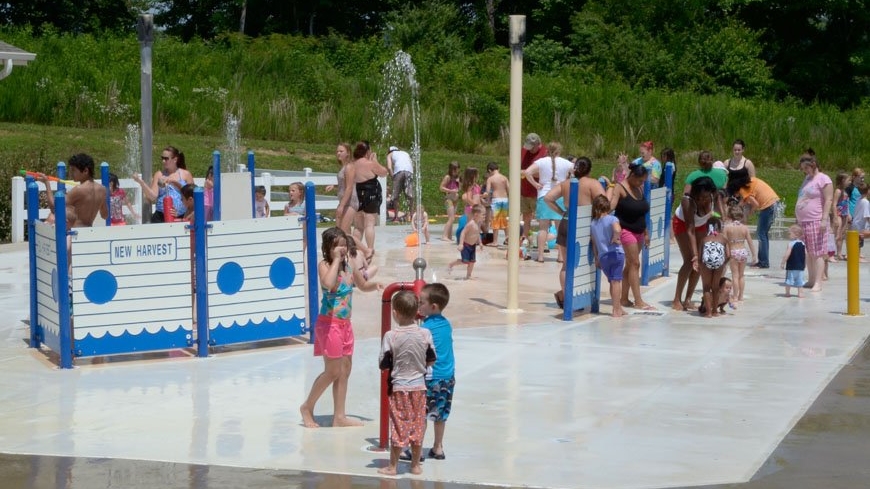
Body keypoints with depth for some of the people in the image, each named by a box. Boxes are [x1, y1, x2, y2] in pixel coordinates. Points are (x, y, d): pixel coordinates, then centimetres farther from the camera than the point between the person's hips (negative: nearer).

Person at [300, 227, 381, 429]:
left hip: (345, 324, 7)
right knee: (333, 372, -3)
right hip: (329, 324, -7)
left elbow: (363, 285, 22)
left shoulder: (349, 266, 6)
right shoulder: (324, 265, -14)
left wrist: (374, 285, 0)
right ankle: (307, 407, 16)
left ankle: (339, 416, 19)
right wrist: (336, 260, -27)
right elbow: (329, 284, -36)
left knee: (345, 371, 11)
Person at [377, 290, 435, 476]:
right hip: (419, 386, 3)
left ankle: (393, 466, 12)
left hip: (398, 387, -3)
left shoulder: (390, 336, -15)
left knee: (398, 426, 5)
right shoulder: (425, 334, -6)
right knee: (417, 426, 12)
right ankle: (416, 464, 20)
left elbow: (383, 364, -10)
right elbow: (431, 360, 2)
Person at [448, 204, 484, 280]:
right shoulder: (471, 224, -24)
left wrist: (479, 242, 18)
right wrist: (461, 244, -32)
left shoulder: (478, 224, 3)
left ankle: (468, 276, 17)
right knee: (465, 261, -8)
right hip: (466, 245, -8)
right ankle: (451, 264, 15)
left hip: (473, 245, 8)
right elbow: (463, 233, -26)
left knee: (472, 261, 5)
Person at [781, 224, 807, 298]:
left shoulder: (791, 243, -15)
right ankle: (800, 293, 9)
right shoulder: (803, 244, 4)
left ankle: (787, 293, 8)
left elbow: (787, 254, -18)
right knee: (799, 280, 11)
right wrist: (804, 264, 21)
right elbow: (806, 255, 9)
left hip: (791, 267, -5)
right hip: (800, 266, 5)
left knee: (789, 280, 4)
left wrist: (783, 263, -11)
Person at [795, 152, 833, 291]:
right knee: (808, 253, 10)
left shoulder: (823, 179, -7)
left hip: (816, 221, -8)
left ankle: (818, 283, -10)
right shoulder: (807, 179, 19)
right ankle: (811, 280, 16)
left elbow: (828, 200, -13)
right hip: (803, 222, 8)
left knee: (817, 253, -8)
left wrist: (824, 219, -19)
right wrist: (797, 218, 22)